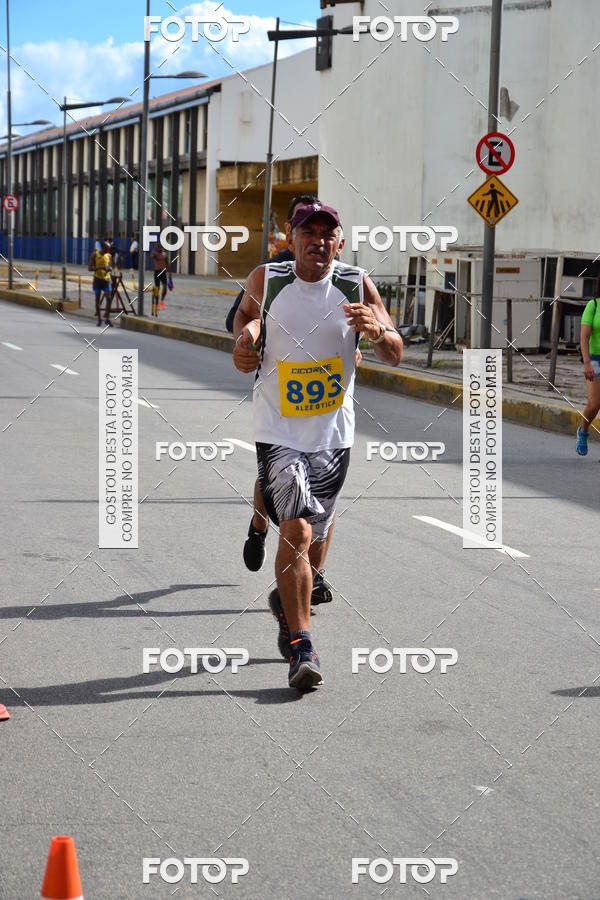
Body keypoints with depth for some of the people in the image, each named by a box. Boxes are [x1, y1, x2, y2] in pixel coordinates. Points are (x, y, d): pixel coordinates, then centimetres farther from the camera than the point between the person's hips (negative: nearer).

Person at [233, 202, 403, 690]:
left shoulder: (357, 284, -4)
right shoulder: (266, 280, -6)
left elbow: (396, 356, -2)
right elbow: (247, 312, 15)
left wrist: (379, 331, -24)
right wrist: (246, 336, -9)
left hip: (334, 433, 2)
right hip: (279, 430, -2)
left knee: (316, 536, 14)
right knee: (296, 530, -18)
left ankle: (290, 618, 41)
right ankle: (302, 648, -16)